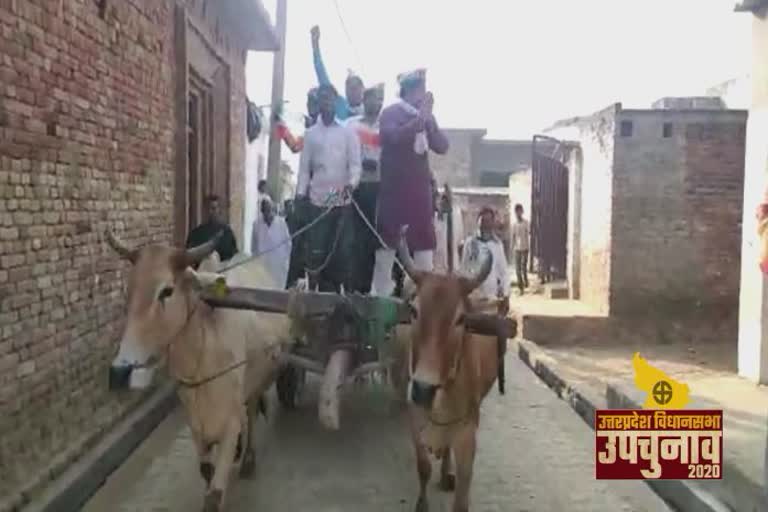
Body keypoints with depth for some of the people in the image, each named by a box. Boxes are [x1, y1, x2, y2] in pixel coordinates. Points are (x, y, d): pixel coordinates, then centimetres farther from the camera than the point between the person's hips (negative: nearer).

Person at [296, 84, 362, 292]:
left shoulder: (348, 132, 6)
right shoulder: (311, 133, 12)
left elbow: (355, 164, -1)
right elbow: (304, 167, 10)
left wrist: (351, 183, -20)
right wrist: (300, 193, -3)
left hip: (342, 200, -2)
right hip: (317, 200, 2)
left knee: (343, 251, -2)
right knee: (316, 251, 0)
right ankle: (321, 292, 7)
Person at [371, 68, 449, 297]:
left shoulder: (426, 117, 13)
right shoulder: (390, 113, -2)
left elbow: (442, 147, 4)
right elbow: (395, 137, -22)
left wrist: (429, 119, -9)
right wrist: (420, 117, -20)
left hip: (420, 187, 5)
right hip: (395, 186, -5)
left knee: (424, 240, 3)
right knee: (388, 238, -2)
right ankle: (380, 293, 5)